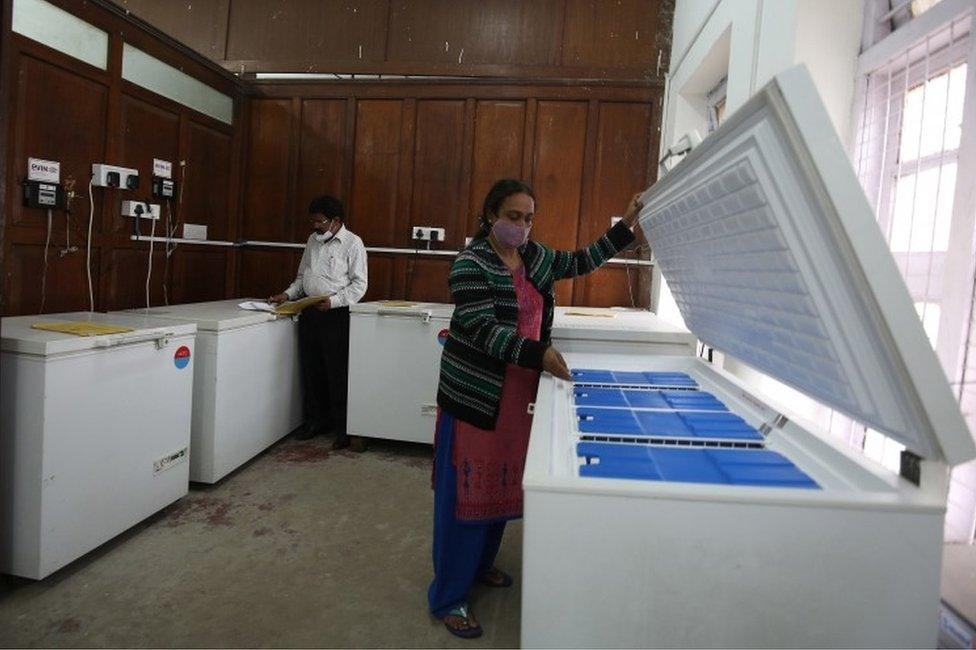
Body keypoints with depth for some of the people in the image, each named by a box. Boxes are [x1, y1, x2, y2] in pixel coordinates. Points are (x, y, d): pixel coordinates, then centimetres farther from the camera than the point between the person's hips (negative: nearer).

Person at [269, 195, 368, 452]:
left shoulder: (352, 243, -6)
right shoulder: (313, 241, 15)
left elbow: (359, 284, -10)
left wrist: (333, 301, -21)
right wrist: (287, 295, 6)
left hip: (335, 315, -7)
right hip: (309, 313, 7)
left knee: (338, 373, -3)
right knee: (311, 370, 13)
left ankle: (343, 429, 7)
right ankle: (315, 419, 27)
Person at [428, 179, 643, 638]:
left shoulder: (536, 257, 8)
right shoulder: (471, 264, -15)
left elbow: (581, 262, 19)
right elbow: (484, 332, -23)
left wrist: (627, 225, 14)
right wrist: (538, 354, -34)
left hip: (517, 393, 7)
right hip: (475, 393, -7)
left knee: (502, 482, 18)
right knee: (466, 489, 0)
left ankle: (481, 564, 39)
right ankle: (447, 597, 15)